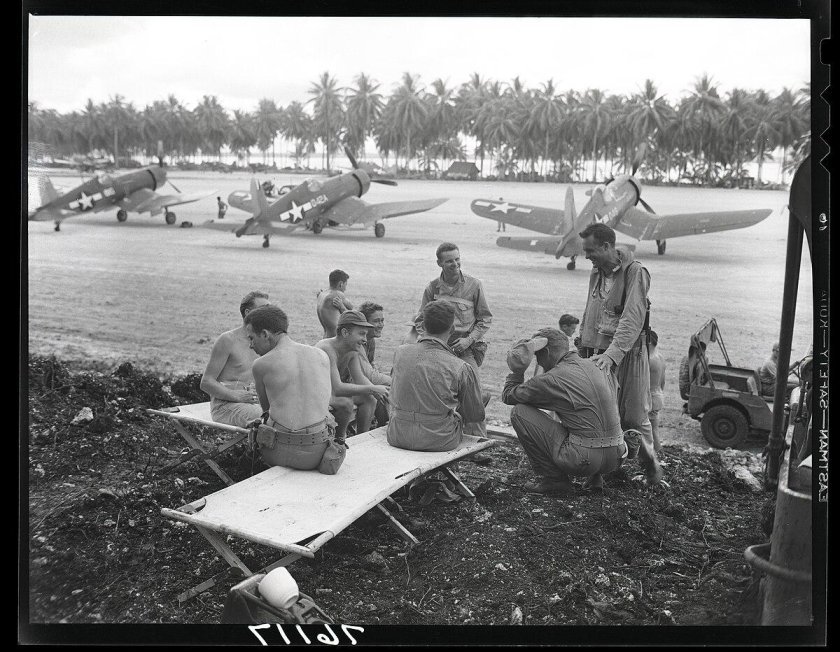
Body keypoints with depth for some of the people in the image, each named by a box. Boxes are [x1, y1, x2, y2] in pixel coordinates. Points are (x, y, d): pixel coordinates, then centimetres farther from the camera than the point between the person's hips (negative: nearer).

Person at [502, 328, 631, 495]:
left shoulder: (552, 379, -9)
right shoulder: (600, 367, 11)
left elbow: (508, 396, 3)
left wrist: (517, 371, 12)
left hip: (584, 460, -7)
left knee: (519, 412, 1)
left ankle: (553, 479, 5)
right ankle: (595, 478, 19)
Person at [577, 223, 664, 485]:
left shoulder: (636, 273, -11)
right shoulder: (596, 273, 12)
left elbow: (633, 319, -22)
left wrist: (612, 354, -32)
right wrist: (583, 348, 13)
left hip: (627, 353, -6)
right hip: (596, 353, 6)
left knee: (634, 415, 2)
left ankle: (649, 463, 23)